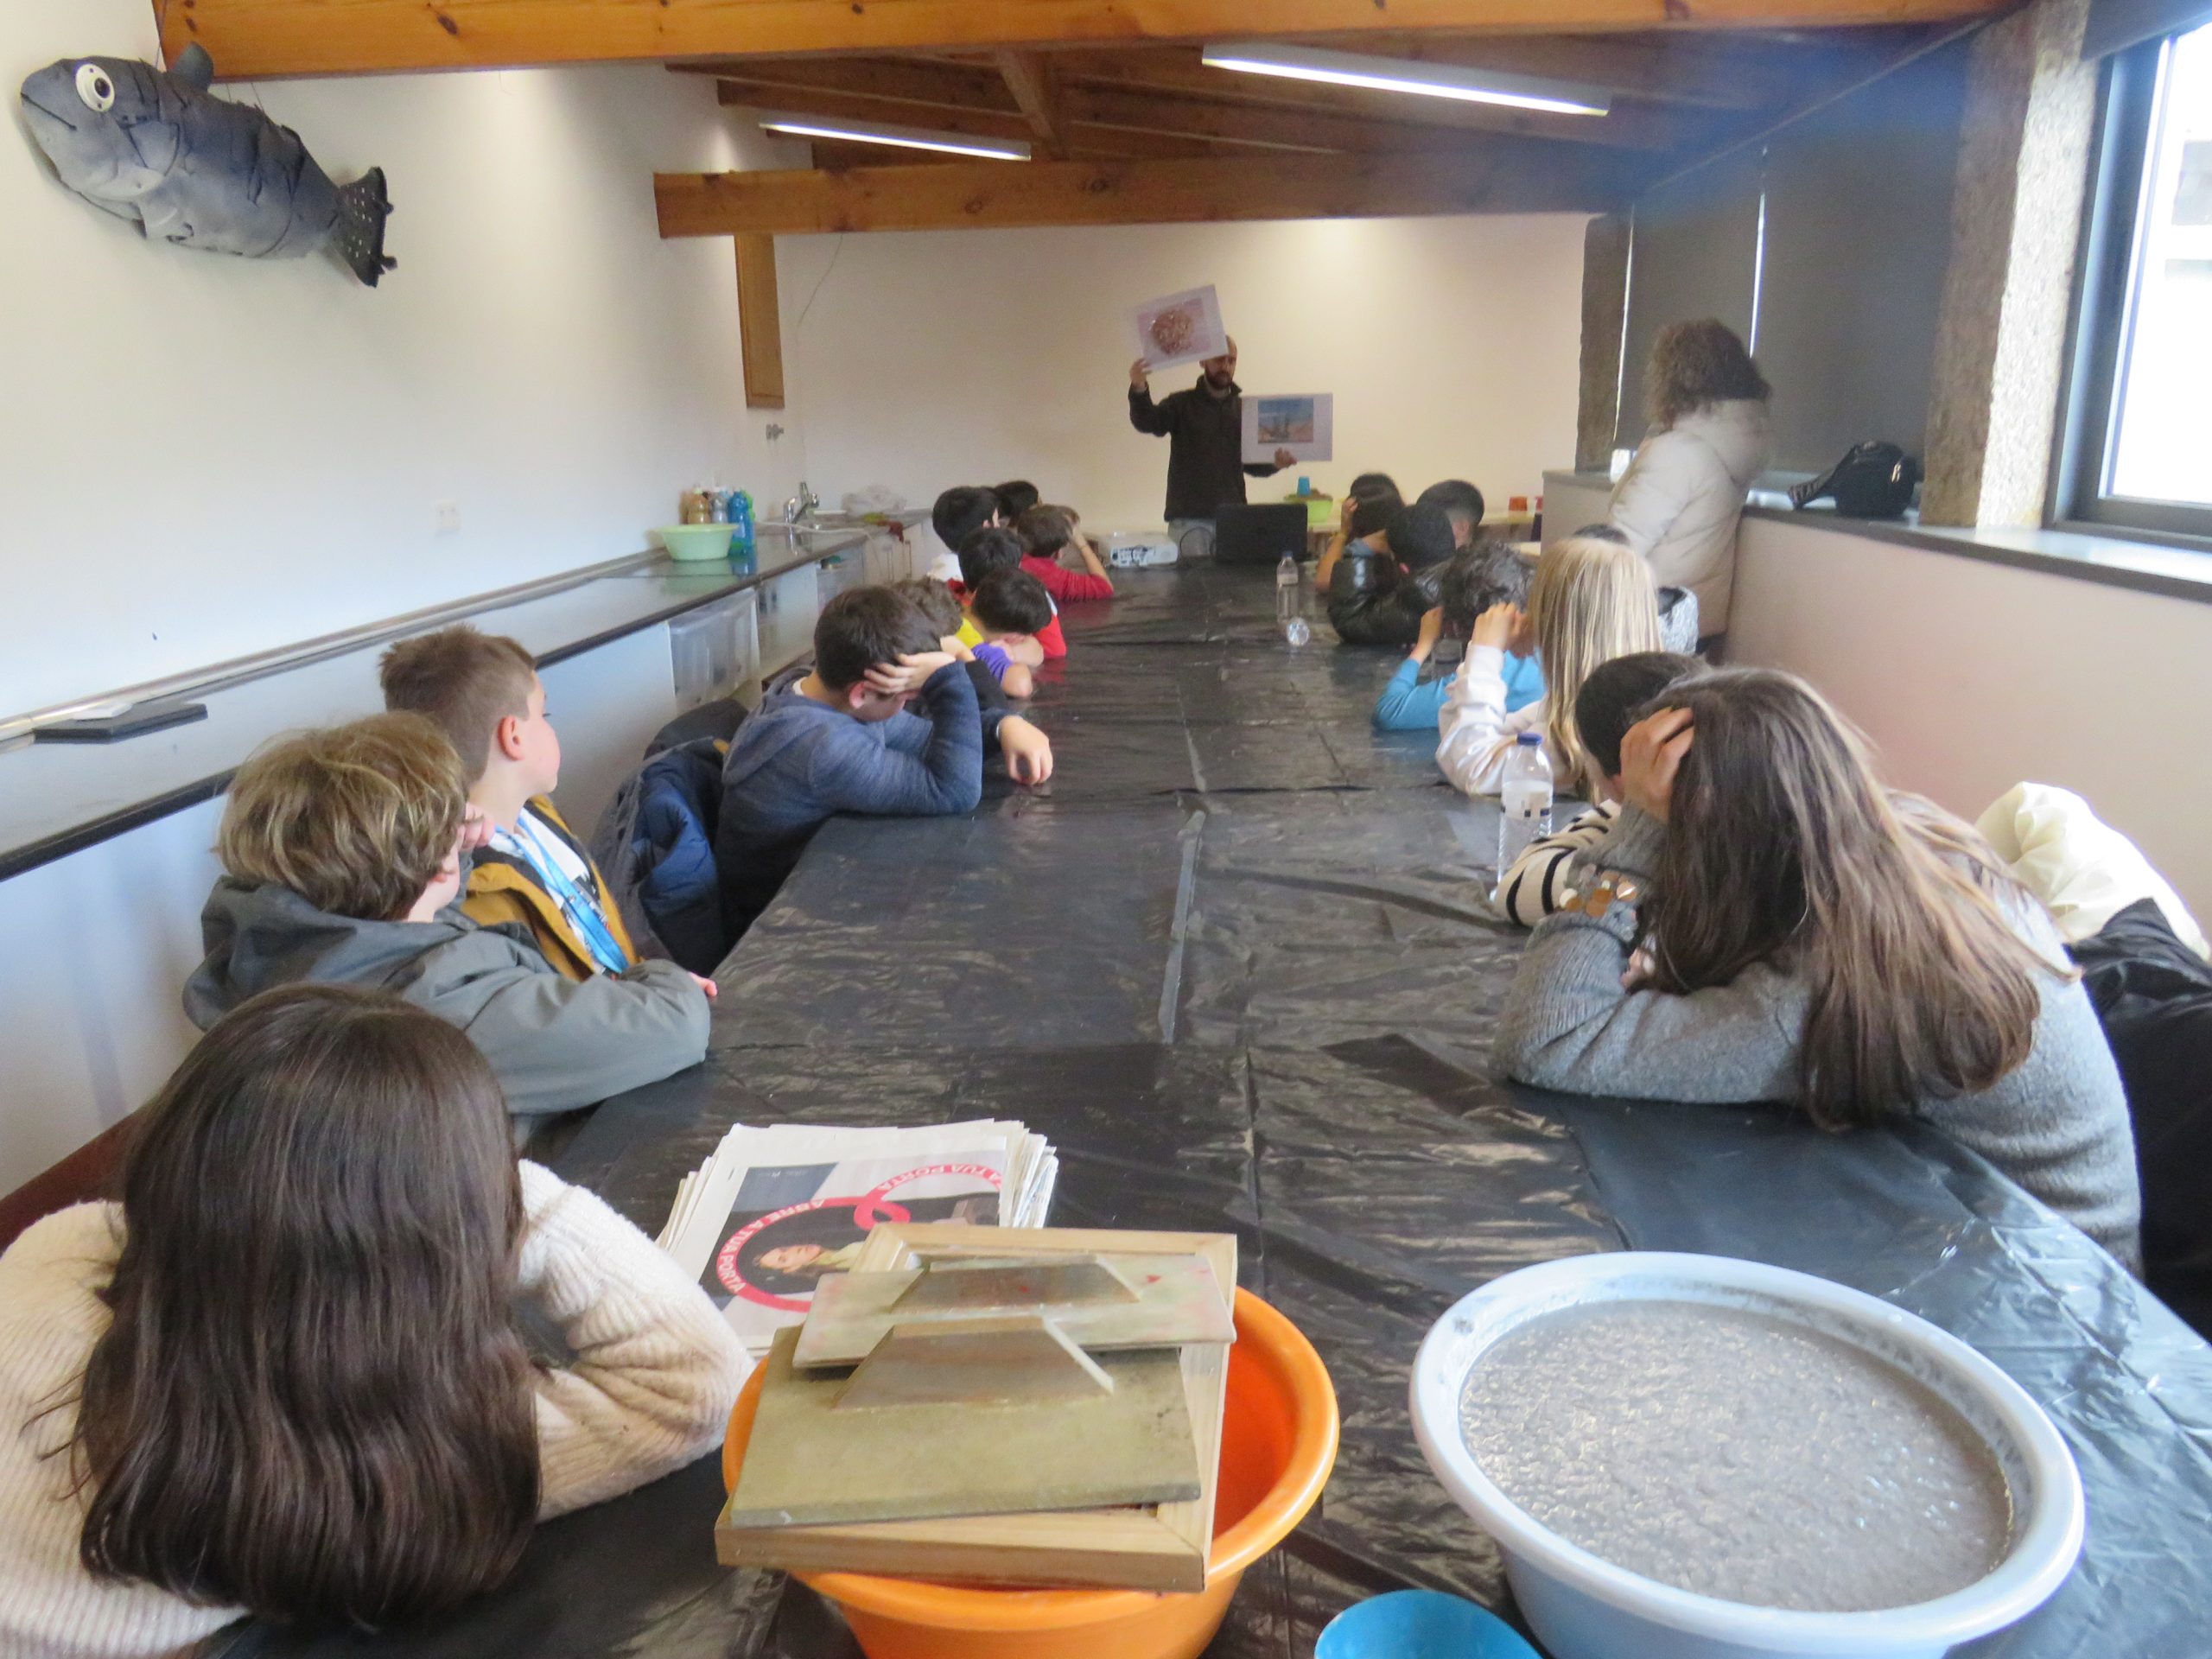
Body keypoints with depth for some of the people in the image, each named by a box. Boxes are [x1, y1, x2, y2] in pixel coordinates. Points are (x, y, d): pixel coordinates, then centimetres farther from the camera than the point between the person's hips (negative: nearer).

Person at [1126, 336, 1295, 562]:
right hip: (1189, 518, -3)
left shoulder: (1244, 409, 12)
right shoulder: (1181, 403, 3)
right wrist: (1139, 390, -35)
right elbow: (1147, 423, -15)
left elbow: (1251, 463, 14)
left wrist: (1276, 463, -7)